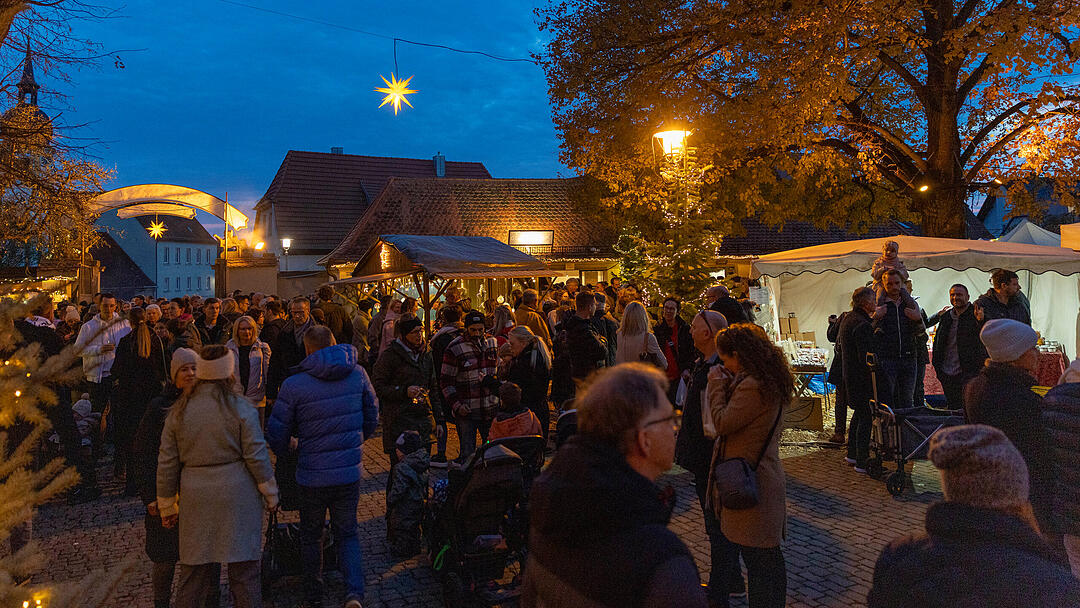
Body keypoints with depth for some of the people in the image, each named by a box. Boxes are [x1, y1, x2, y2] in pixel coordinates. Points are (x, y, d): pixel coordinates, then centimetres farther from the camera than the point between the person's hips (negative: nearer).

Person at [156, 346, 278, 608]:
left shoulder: (178, 412, 2)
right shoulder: (241, 409, -8)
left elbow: (167, 463, 7)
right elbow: (256, 457, -7)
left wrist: (167, 506, 16)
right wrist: (271, 495, 4)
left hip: (195, 499, 3)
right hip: (237, 497, -3)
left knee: (193, 570, 15)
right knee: (244, 570, 7)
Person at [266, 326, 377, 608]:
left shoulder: (294, 385, -12)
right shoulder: (357, 374, -3)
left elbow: (277, 433, -4)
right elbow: (372, 413, 9)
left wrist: (285, 449, 19)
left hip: (312, 473, -2)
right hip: (350, 471, 2)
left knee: (311, 535, 19)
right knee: (348, 532, 15)